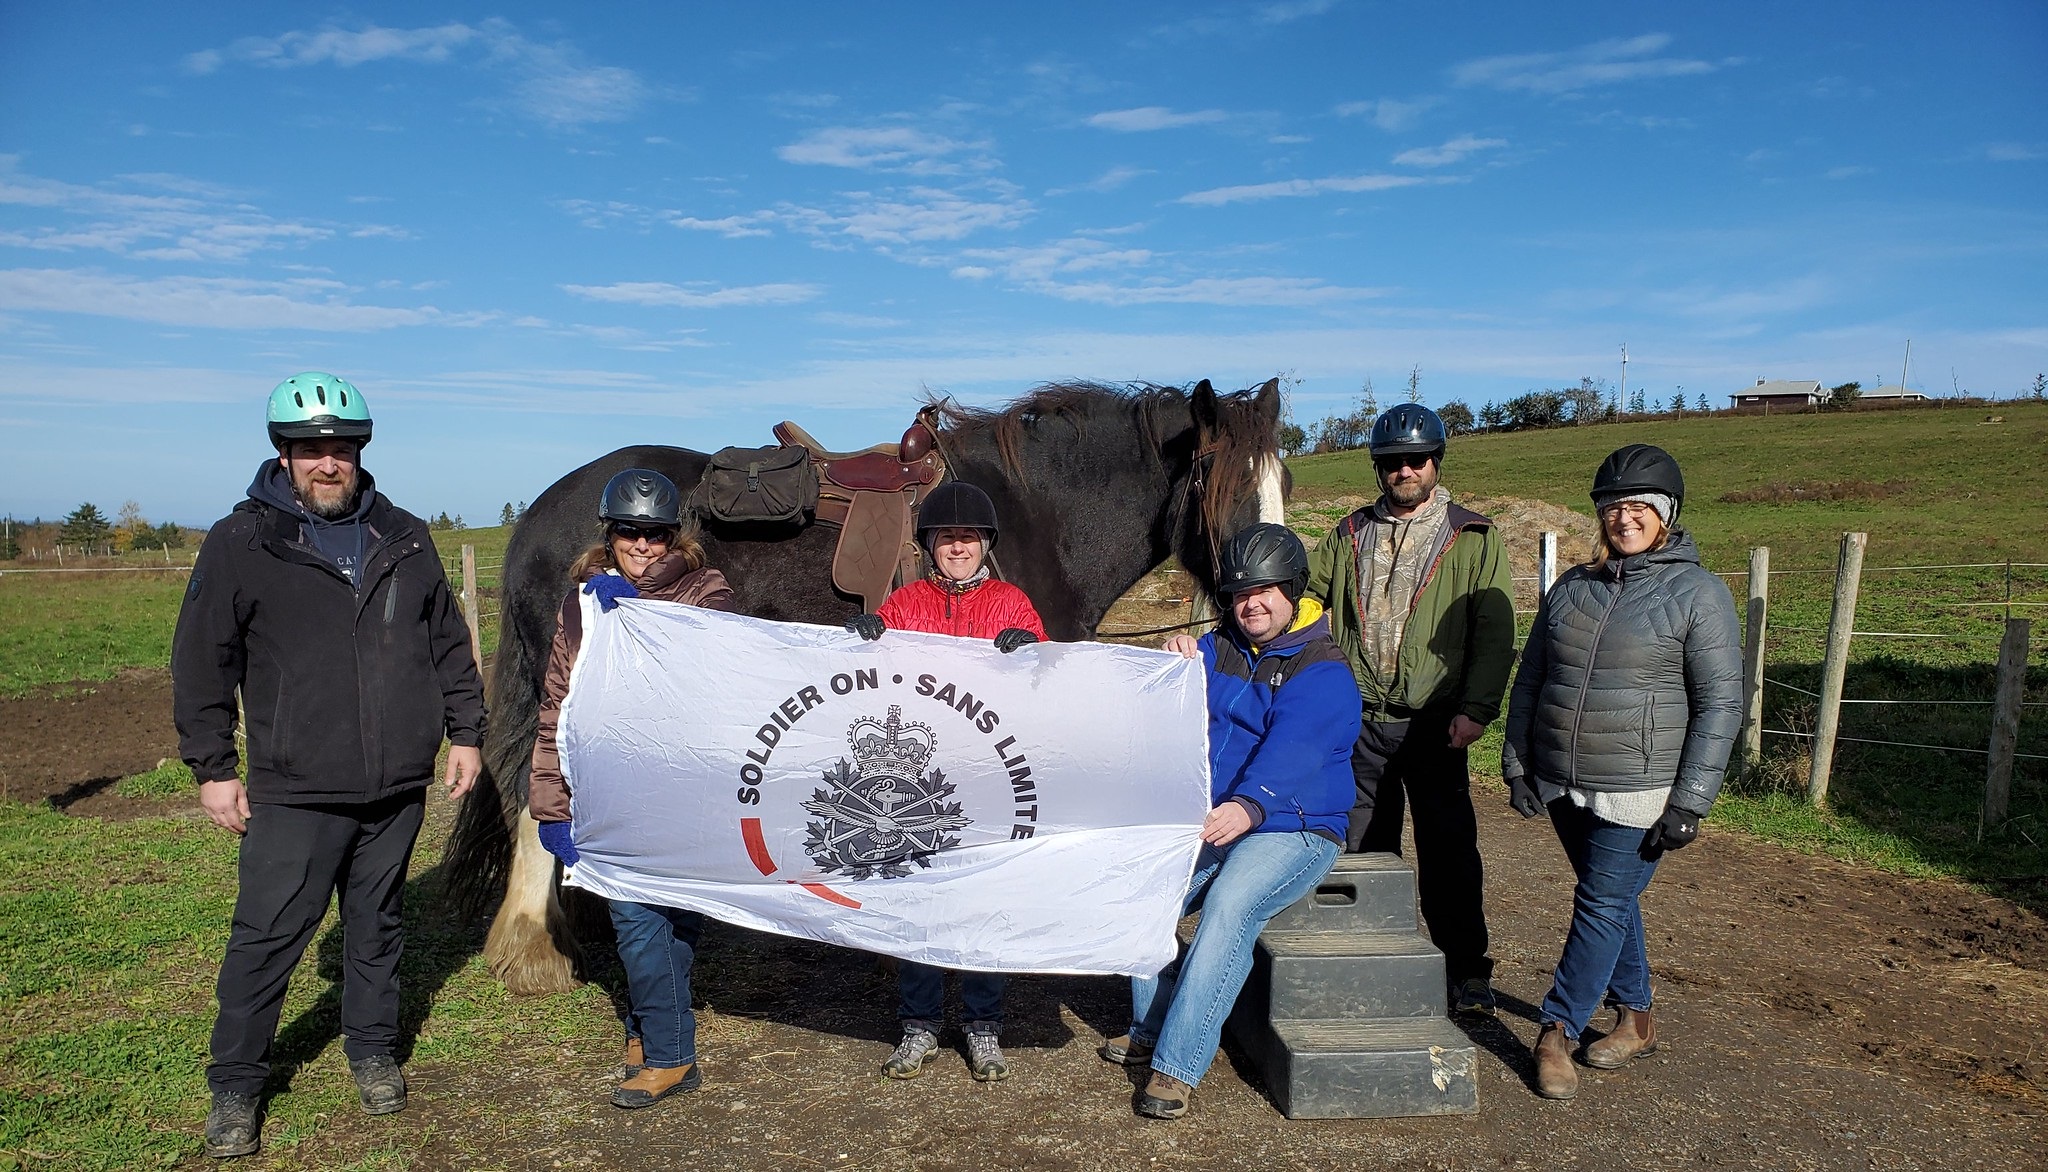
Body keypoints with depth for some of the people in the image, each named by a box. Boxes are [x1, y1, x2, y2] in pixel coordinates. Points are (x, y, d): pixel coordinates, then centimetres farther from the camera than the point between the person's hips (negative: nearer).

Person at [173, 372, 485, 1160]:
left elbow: (449, 644, 13)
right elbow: (201, 664, 0)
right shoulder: (241, 543, -3)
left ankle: (372, 1052, 33)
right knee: (266, 938, 3)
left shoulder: (404, 538, 7)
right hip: (295, 794, -3)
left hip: (398, 788, 3)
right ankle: (235, 1086, 20)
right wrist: (213, 768, -2)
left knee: (378, 926, 16)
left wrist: (464, 731, 10)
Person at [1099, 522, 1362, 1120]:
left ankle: (1177, 1065, -25)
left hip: (1291, 829, -6)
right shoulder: (1217, 647, 9)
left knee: (1230, 905, -31)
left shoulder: (1323, 673, -11)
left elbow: (1289, 753, -28)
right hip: (1207, 822, 6)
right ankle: (1150, 1029, 6)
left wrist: (1248, 806, -46)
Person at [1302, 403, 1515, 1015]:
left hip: (1433, 724, -3)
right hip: (1360, 721, 3)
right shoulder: (1350, 535, 10)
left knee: (1448, 848, 3)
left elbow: (1494, 632, -5)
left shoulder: (1474, 538, 1)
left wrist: (1475, 708, -15)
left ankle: (1466, 971, 17)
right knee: (1364, 848, 12)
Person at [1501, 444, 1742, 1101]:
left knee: (1603, 907, -1)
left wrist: (1689, 802, -12)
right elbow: (1530, 681, 11)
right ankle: (1635, 1020, 34)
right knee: (1612, 904, 17)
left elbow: (1721, 703, -8)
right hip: (1561, 788, 5)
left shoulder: (1698, 593, -6)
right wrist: (1517, 766, 5)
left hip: (1637, 795, -5)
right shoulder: (1571, 588, 8)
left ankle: (1557, 1031, 14)